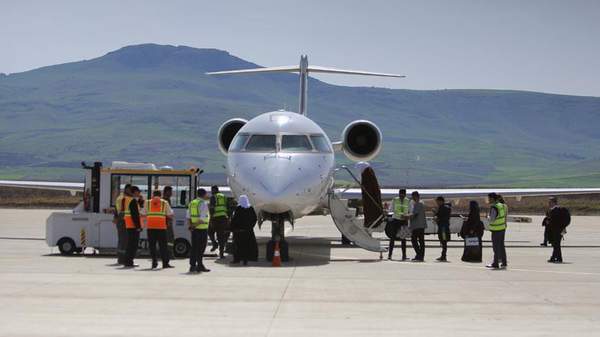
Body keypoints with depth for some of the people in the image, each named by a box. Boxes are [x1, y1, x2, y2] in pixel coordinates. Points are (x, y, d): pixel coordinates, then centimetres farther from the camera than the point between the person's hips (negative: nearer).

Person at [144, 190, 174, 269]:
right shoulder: (164, 203, 7)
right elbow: (170, 215, 8)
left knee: (152, 245, 7)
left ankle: (154, 262, 1)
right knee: (163, 246, 3)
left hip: (150, 227, 1)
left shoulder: (147, 202, 10)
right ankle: (165, 263, 0)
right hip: (161, 227, -1)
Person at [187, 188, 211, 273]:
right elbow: (202, 218, -19)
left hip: (194, 228, 7)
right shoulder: (203, 203, -10)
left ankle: (192, 265, 9)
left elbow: (188, 216, 12)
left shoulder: (192, 203, 13)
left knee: (194, 247, 9)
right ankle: (200, 265, 2)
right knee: (201, 248, -1)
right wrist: (196, 225, -13)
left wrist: (190, 225, 6)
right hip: (202, 228, -7)